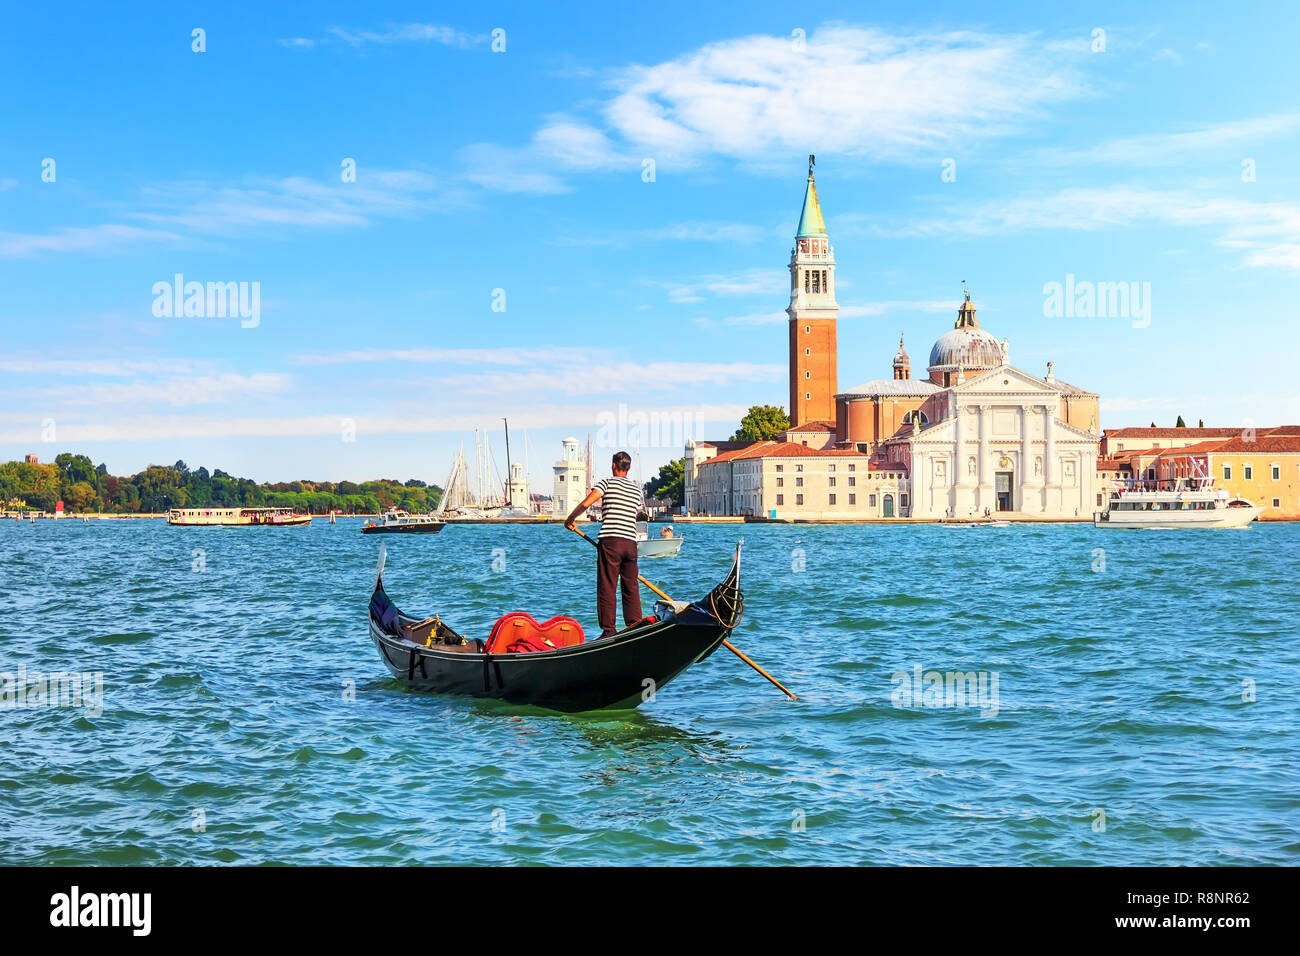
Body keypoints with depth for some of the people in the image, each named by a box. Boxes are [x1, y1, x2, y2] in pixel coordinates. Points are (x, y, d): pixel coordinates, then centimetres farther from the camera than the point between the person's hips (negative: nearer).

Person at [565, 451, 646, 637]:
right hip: (631, 542, 5)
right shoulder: (637, 489, 16)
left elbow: (586, 503, -12)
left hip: (609, 541, -5)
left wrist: (570, 520, 1)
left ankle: (608, 630, -2)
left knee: (607, 587, -1)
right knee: (631, 587, 11)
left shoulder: (607, 483, 0)